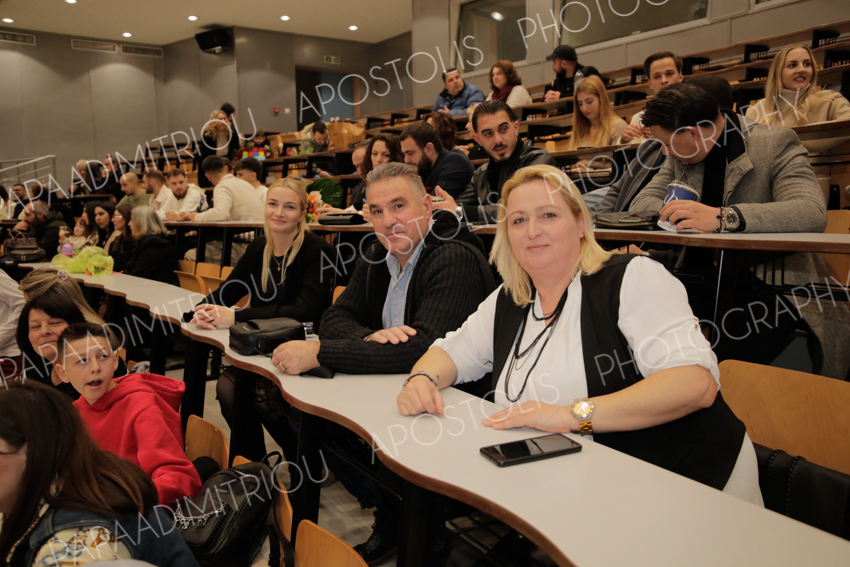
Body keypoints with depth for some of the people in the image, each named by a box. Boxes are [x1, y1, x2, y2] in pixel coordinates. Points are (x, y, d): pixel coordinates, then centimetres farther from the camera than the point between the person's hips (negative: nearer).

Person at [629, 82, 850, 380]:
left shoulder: (775, 143, -7)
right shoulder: (681, 157, 11)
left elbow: (813, 212, -22)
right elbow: (641, 202, 11)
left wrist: (724, 217, -36)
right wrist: (676, 212, -12)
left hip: (773, 285, -5)